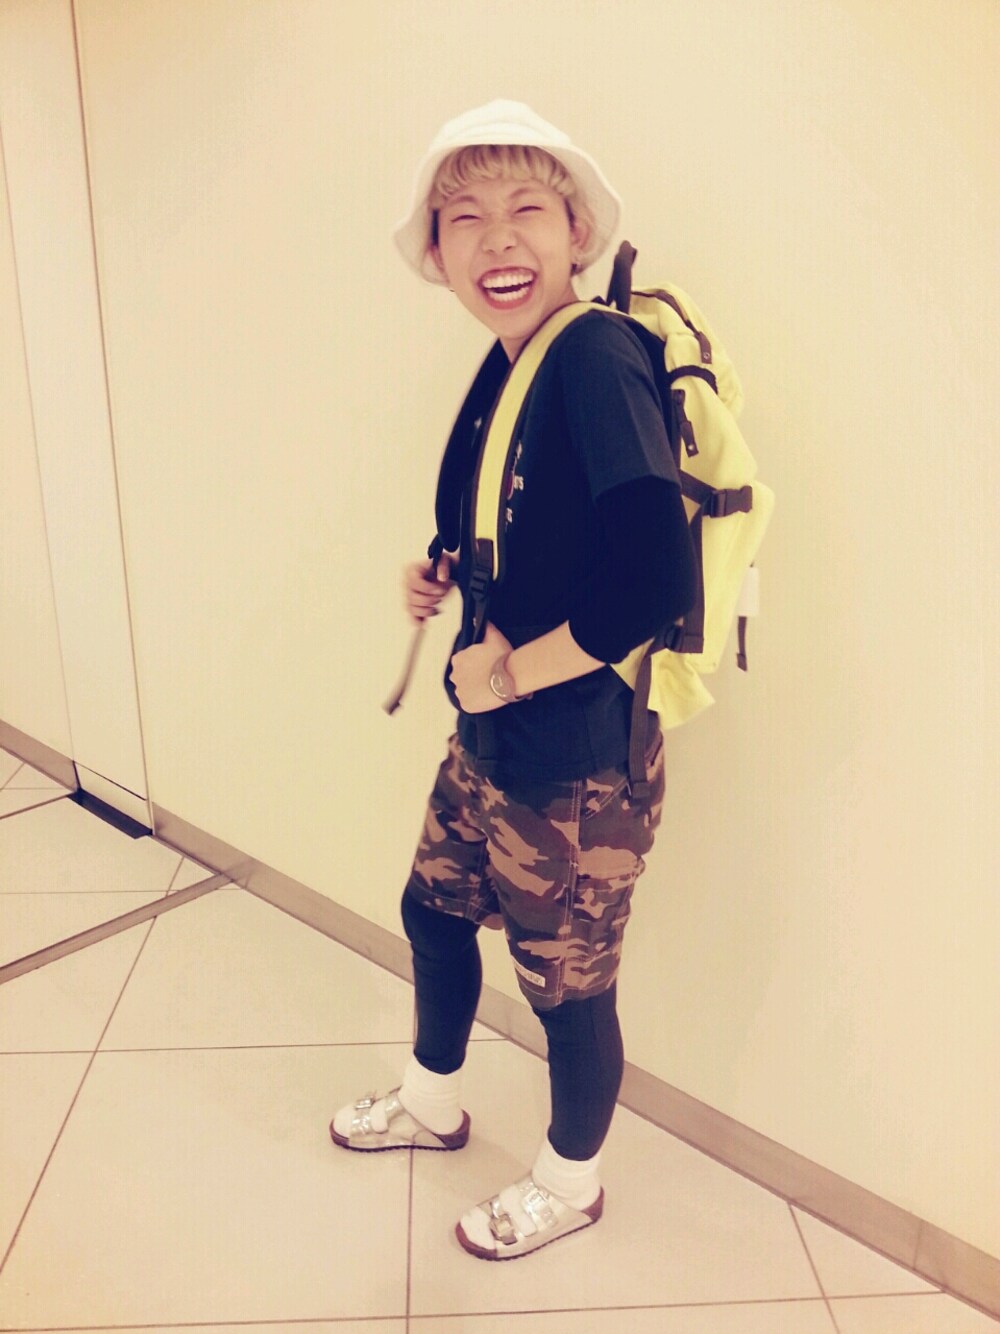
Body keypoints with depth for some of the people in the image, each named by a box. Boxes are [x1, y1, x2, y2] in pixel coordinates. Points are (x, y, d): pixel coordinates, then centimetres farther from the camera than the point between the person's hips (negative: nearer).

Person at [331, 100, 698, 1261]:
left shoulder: (595, 353, -23)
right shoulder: (508, 364, 4)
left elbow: (658, 578, -33)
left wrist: (511, 670, -20)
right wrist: (446, 572, 1)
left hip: (580, 761, -9)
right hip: (490, 740, 9)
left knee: (566, 985, 12)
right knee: (434, 909, 25)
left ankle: (569, 1184, 42)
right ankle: (432, 1104, 54)